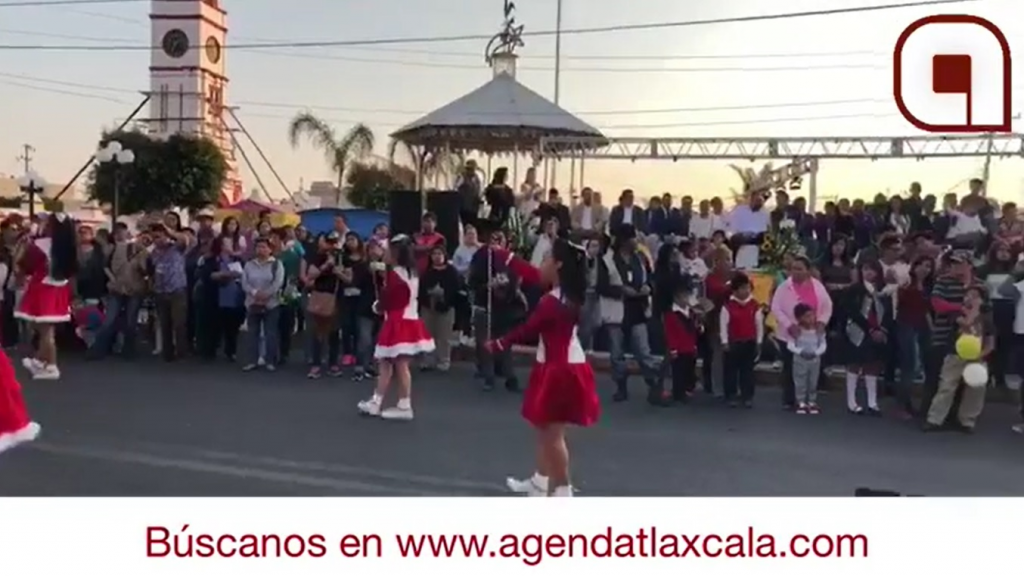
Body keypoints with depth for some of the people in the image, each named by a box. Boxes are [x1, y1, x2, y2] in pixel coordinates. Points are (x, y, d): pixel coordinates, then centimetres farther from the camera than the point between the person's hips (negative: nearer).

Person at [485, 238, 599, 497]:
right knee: (545, 428, 22)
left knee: (553, 433, 1)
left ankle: (563, 490, 10)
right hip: (564, 366, 10)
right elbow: (530, 273, 11)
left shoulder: (553, 302, -24)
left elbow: (527, 329, -14)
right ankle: (541, 481, 35)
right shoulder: (567, 291, 4)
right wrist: (498, 252, 15)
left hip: (559, 370, -10)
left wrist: (497, 344, 2)